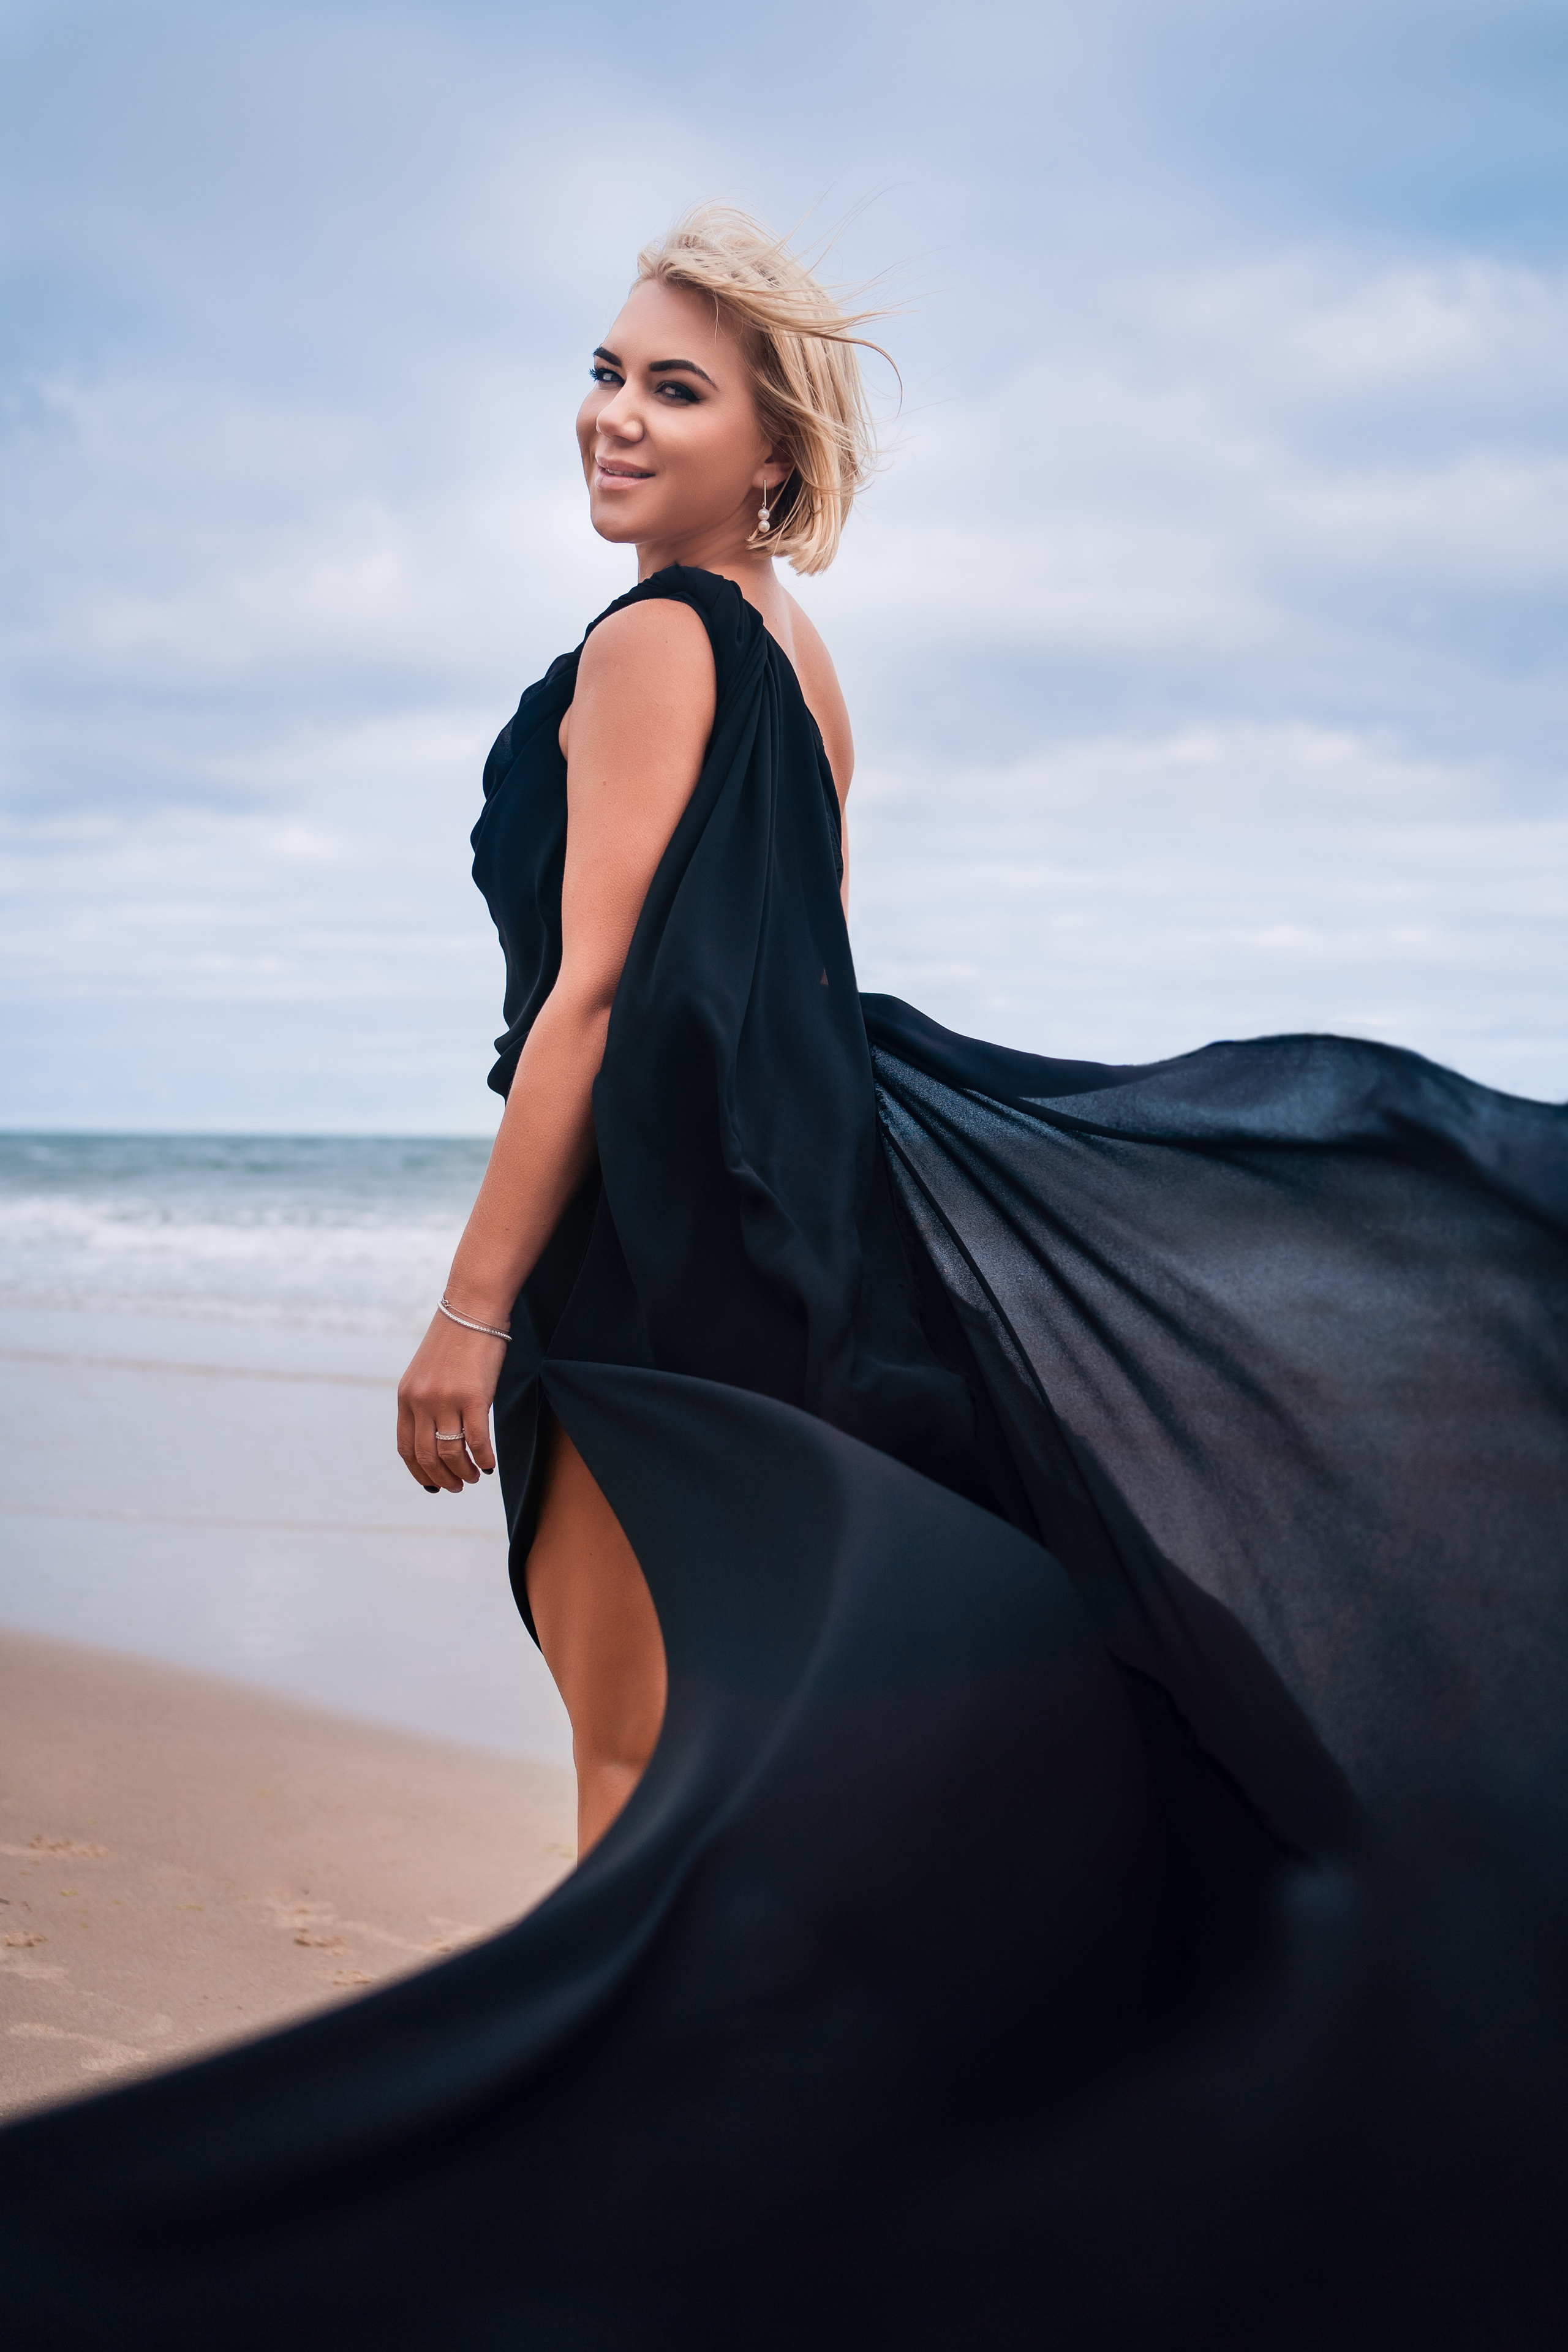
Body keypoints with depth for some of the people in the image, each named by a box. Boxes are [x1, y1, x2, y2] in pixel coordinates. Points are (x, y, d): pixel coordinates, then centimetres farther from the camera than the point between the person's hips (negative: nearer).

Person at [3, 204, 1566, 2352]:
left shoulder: (652, 643, -13)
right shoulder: (795, 648, 15)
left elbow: (593, 996, -18)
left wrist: (473, 1307, -17)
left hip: (659, 1223, -10)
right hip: (799, 1197, 10)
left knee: (638, 1730, -3)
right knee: (727, 1701, 16)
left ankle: (622, 2173, 6)